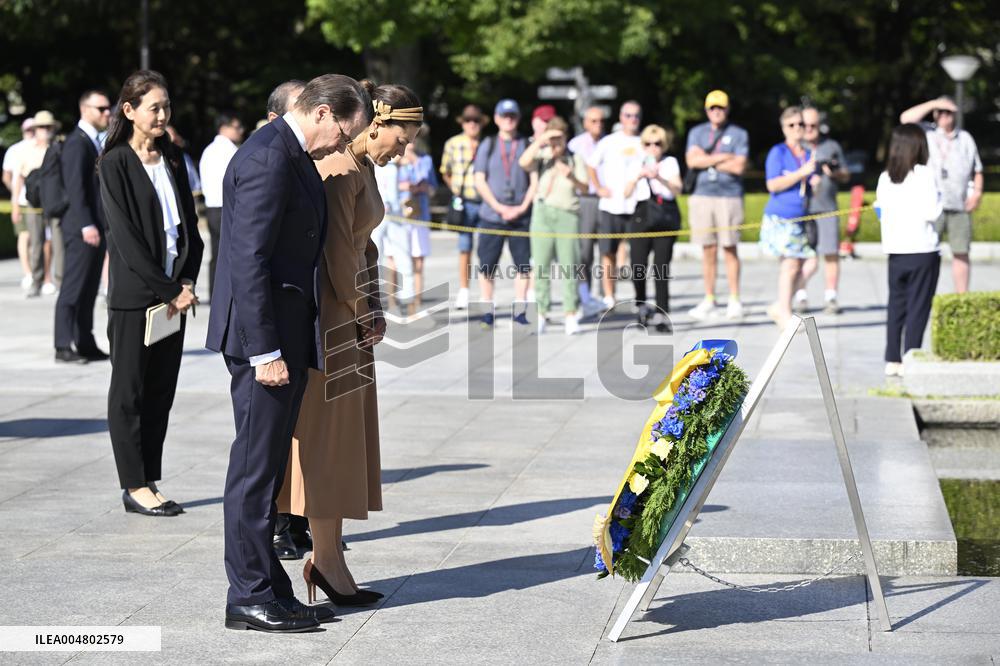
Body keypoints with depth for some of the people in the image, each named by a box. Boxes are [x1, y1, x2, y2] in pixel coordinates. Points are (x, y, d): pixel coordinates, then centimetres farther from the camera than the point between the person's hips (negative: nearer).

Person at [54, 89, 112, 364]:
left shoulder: (94, 142, 19)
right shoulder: (77, 143, -11)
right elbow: (74, 187, -18)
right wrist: (86, 225, -24)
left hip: (96, 227, 10)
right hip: (81, 229, -10)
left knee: (89, 290, 10)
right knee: (73, 288, -8)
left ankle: (85, 345, 14)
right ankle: (63, 347, -6)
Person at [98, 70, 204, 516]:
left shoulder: (173, 158, 11)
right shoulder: (116, 164, -7)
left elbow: (189, 225, 11)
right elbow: (126, 237, -11)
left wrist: (187, 283, -3)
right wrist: (169, 291, -13)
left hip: (174, 292, 6)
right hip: (134, 295, -6)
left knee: (162, 391, 7)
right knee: (130, 391, 1)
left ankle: (149, 482, 13)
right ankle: (135, 487, 5)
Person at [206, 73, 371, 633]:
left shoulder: (294, 156, 15)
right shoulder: (267, 159, -17)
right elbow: (249, 260, -22)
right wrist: (265, 351, -23)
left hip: (286, 335, 10)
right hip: (264, 337, -10)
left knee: (268, 469, 14)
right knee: (256, 469, -3)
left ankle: (267, 588, 21)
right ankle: (251, 597, 3)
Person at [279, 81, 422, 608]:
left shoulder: (364, 168, 14)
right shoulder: (339, 171, -18)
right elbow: (337, 252, -19)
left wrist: (371, 309, 8)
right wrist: (362, 315, -8)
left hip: (349, 313, 10)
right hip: (330, 317, -10)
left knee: (344, 439, 11)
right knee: (327, 436, -4)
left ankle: (325, 557, 16)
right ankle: (327, 559, 3)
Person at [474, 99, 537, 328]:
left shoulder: (527, 146, 6)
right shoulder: (487, 146, 6)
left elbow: (535, 180, 4)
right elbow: (480, 181, 1)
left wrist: (522, 207, -8)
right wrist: (500, 207, -9)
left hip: (521, 216, 0)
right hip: (491, 216, 0)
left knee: (523, 264, -1)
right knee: (487, 265, -1)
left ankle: (519, 311, 8)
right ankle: (487, 312, 7)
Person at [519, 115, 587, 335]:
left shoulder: (575, 159, 8)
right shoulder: (542, 156, 8)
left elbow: (584, 188, 2)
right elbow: (524, 163, -12)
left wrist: (572, 177, -17)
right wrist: (540, 140, -15)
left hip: (568, 214, -1)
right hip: (542, 212, 1)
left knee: (568, 265, -4)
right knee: (541, 265, 1)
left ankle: (571, 314, -2)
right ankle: (541, 313, 6)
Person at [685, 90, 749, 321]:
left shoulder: (739, 134, 4)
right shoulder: (697, 132, 12)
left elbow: (738, 166, -9)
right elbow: (692, 160, -4)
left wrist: (707, 160, -6)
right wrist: (722, 157, -7)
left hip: (729, 197, -2)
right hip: (702, 197, 2)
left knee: (730, 249, -3)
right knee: (708, 250, 4)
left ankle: (734, 300, 3)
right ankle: (709, 300, 10)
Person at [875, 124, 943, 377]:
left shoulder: (885, 178, 5)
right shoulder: (925, 174, -10)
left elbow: (881, 211, 8)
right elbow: (931, 212, -15)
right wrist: (941, 197, 3)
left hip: (895, 251, 5)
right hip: (923, 250, -5)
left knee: (896, 306, 12)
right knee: (918, 308, 0)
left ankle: (892, 360, 12)